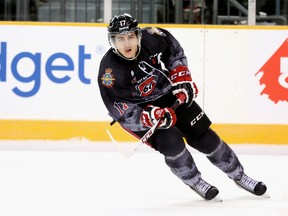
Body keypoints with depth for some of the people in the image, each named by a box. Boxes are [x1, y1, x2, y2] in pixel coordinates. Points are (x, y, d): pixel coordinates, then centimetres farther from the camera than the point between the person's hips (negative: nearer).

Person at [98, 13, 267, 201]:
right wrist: (151, 116, -35)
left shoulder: (151, 37, -20)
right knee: (171, 142, -25)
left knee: (204, 137, 3)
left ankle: (239, 176, 22)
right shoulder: (110, 71, -27)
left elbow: (174, 50, 3)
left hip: (171, 94, 4)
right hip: (139, 109, -3)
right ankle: (194, 182, 1)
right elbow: (122, 113, -24)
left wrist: (181, 77, -5)